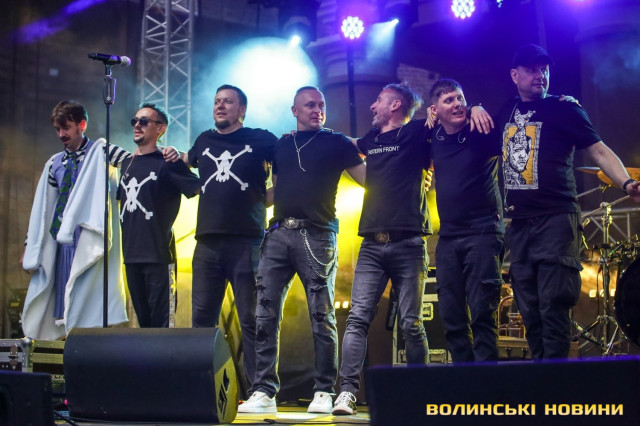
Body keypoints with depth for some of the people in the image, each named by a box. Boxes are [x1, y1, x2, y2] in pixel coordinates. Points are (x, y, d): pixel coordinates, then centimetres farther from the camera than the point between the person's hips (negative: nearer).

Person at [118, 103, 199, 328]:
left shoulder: (167, 163, -5)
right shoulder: (126, 163, 15)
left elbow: (199, 189, -12)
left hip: (158, 255, -6)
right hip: (132, 254, 7)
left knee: (162, 321, -5)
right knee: (142, 318, 12)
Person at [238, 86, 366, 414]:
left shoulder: (336, 143, 10)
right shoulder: (280, 146, 21)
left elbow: (368, 177, 5)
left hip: (317, 236, -4)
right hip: (279, 233, 4)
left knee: (322, 316, -4)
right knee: (265, 315, -4)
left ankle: (323, 393, 2)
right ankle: (264, 391, -1)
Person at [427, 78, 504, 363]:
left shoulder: (482, 135, -4)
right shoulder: (433, 139, 9)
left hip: (483, 234, -5)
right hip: (448, 238, 5)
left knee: (481, 314, -11)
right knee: (451, 318, 6)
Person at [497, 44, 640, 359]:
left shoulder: (563, 108, 1)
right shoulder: (507, 111, 15)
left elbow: (598, 150, -6)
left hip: (555, 219, -5)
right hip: (518, 224, 5)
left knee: (552, 306, -11)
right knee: (530, 311, 7)